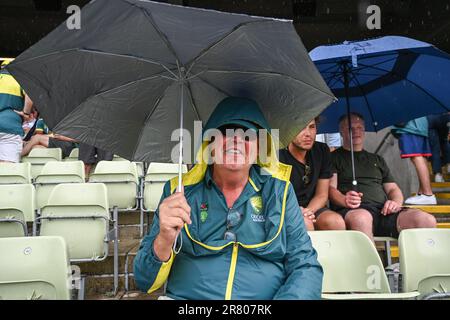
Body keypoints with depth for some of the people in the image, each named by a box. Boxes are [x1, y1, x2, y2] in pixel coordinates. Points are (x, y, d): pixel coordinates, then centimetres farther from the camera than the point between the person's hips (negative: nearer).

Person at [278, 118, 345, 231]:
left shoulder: (322, 151, 0)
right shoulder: (278, 156, -17)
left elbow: (321, 195, 4)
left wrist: (308, 211, -17)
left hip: (311, 207, 5)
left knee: (336, 221, -23)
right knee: (304, 223, -34)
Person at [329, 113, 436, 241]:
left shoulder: (377, 159, 31)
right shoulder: (334, 157, 16)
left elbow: (393, 189, 27)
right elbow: (331, 188, 3)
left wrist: (396, 203, 2)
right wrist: (344, 200, -20)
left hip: (384, 211, 5)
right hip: (352, 211, -4)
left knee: (427, 221, -23)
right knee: (362, 218, -42)